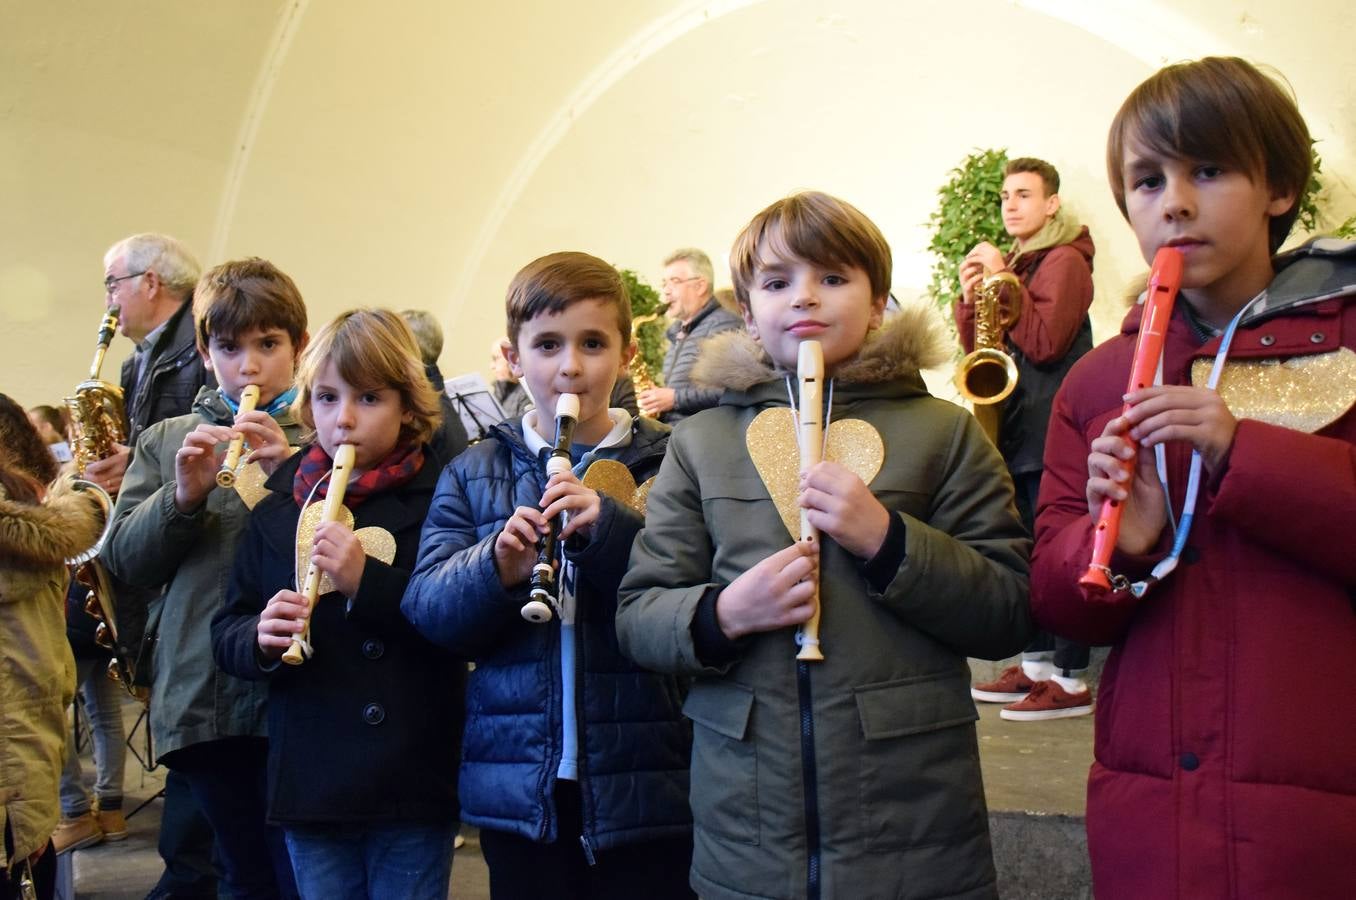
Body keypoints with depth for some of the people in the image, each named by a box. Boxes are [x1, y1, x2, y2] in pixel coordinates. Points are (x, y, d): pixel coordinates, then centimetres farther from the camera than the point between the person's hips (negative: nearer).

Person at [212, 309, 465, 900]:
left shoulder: (440, 500, -5)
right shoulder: (276, 511, 7)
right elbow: (226, 634, 9)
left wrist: (368, 582, -20)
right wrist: (260, 640, -13)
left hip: (414, 785, -3)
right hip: (310, 782, 3)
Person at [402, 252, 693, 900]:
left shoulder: (668, 463, -1)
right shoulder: (474, 473, 7)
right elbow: (425, 609, 0)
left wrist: (609, 530, -22)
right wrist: (495, 567, -18)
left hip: (644, 780, -2)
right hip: (518, 785, 2)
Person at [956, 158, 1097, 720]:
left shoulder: (1065, 260, -5)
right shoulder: (1013, 263, 19)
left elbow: (1044, 342, -17)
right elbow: (980, 347, 16)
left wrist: (1002, 284, -14)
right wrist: (971, 297, -1)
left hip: (1052, 429, -9)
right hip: (1015, 429, 9)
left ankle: (1071, 681, -4)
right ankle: (1037, 665, 19)